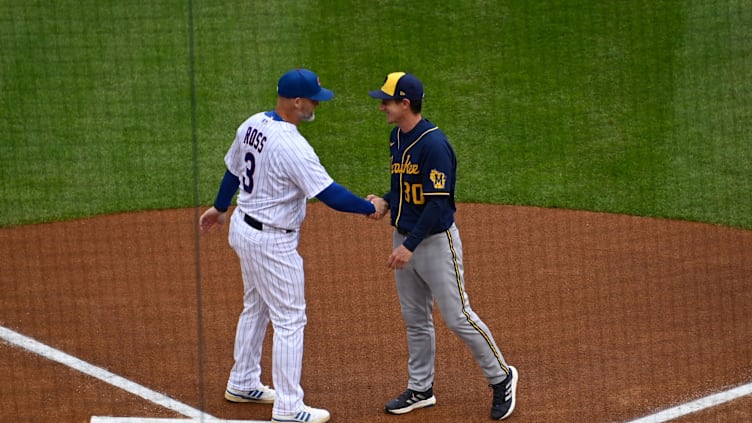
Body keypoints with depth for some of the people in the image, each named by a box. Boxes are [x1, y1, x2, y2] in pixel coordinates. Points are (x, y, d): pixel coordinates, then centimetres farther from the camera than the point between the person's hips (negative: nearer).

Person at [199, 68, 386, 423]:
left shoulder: (252, 125, 0)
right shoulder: (293, 147, -27)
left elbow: (233, 171, 14)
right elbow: (330, 194, -27)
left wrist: (220, 207, 29)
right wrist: (370, 207, -12)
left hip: (242, 227, 9)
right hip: (271, 242, -9)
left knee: (256, 307, 24)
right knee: (290, 320, 0)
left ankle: (242, 384, 37)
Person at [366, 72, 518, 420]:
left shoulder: (433, 143, -22)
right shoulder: (397, 136, 6)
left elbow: (438, 203, -24)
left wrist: (409, 246, -25)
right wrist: (386, 202, -1)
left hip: (436, 241, -9)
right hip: (405, 238, 9)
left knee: (457, 317, -2)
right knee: (414, 319, 16)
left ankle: (501, 377, 15)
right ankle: (420, 389, 27)